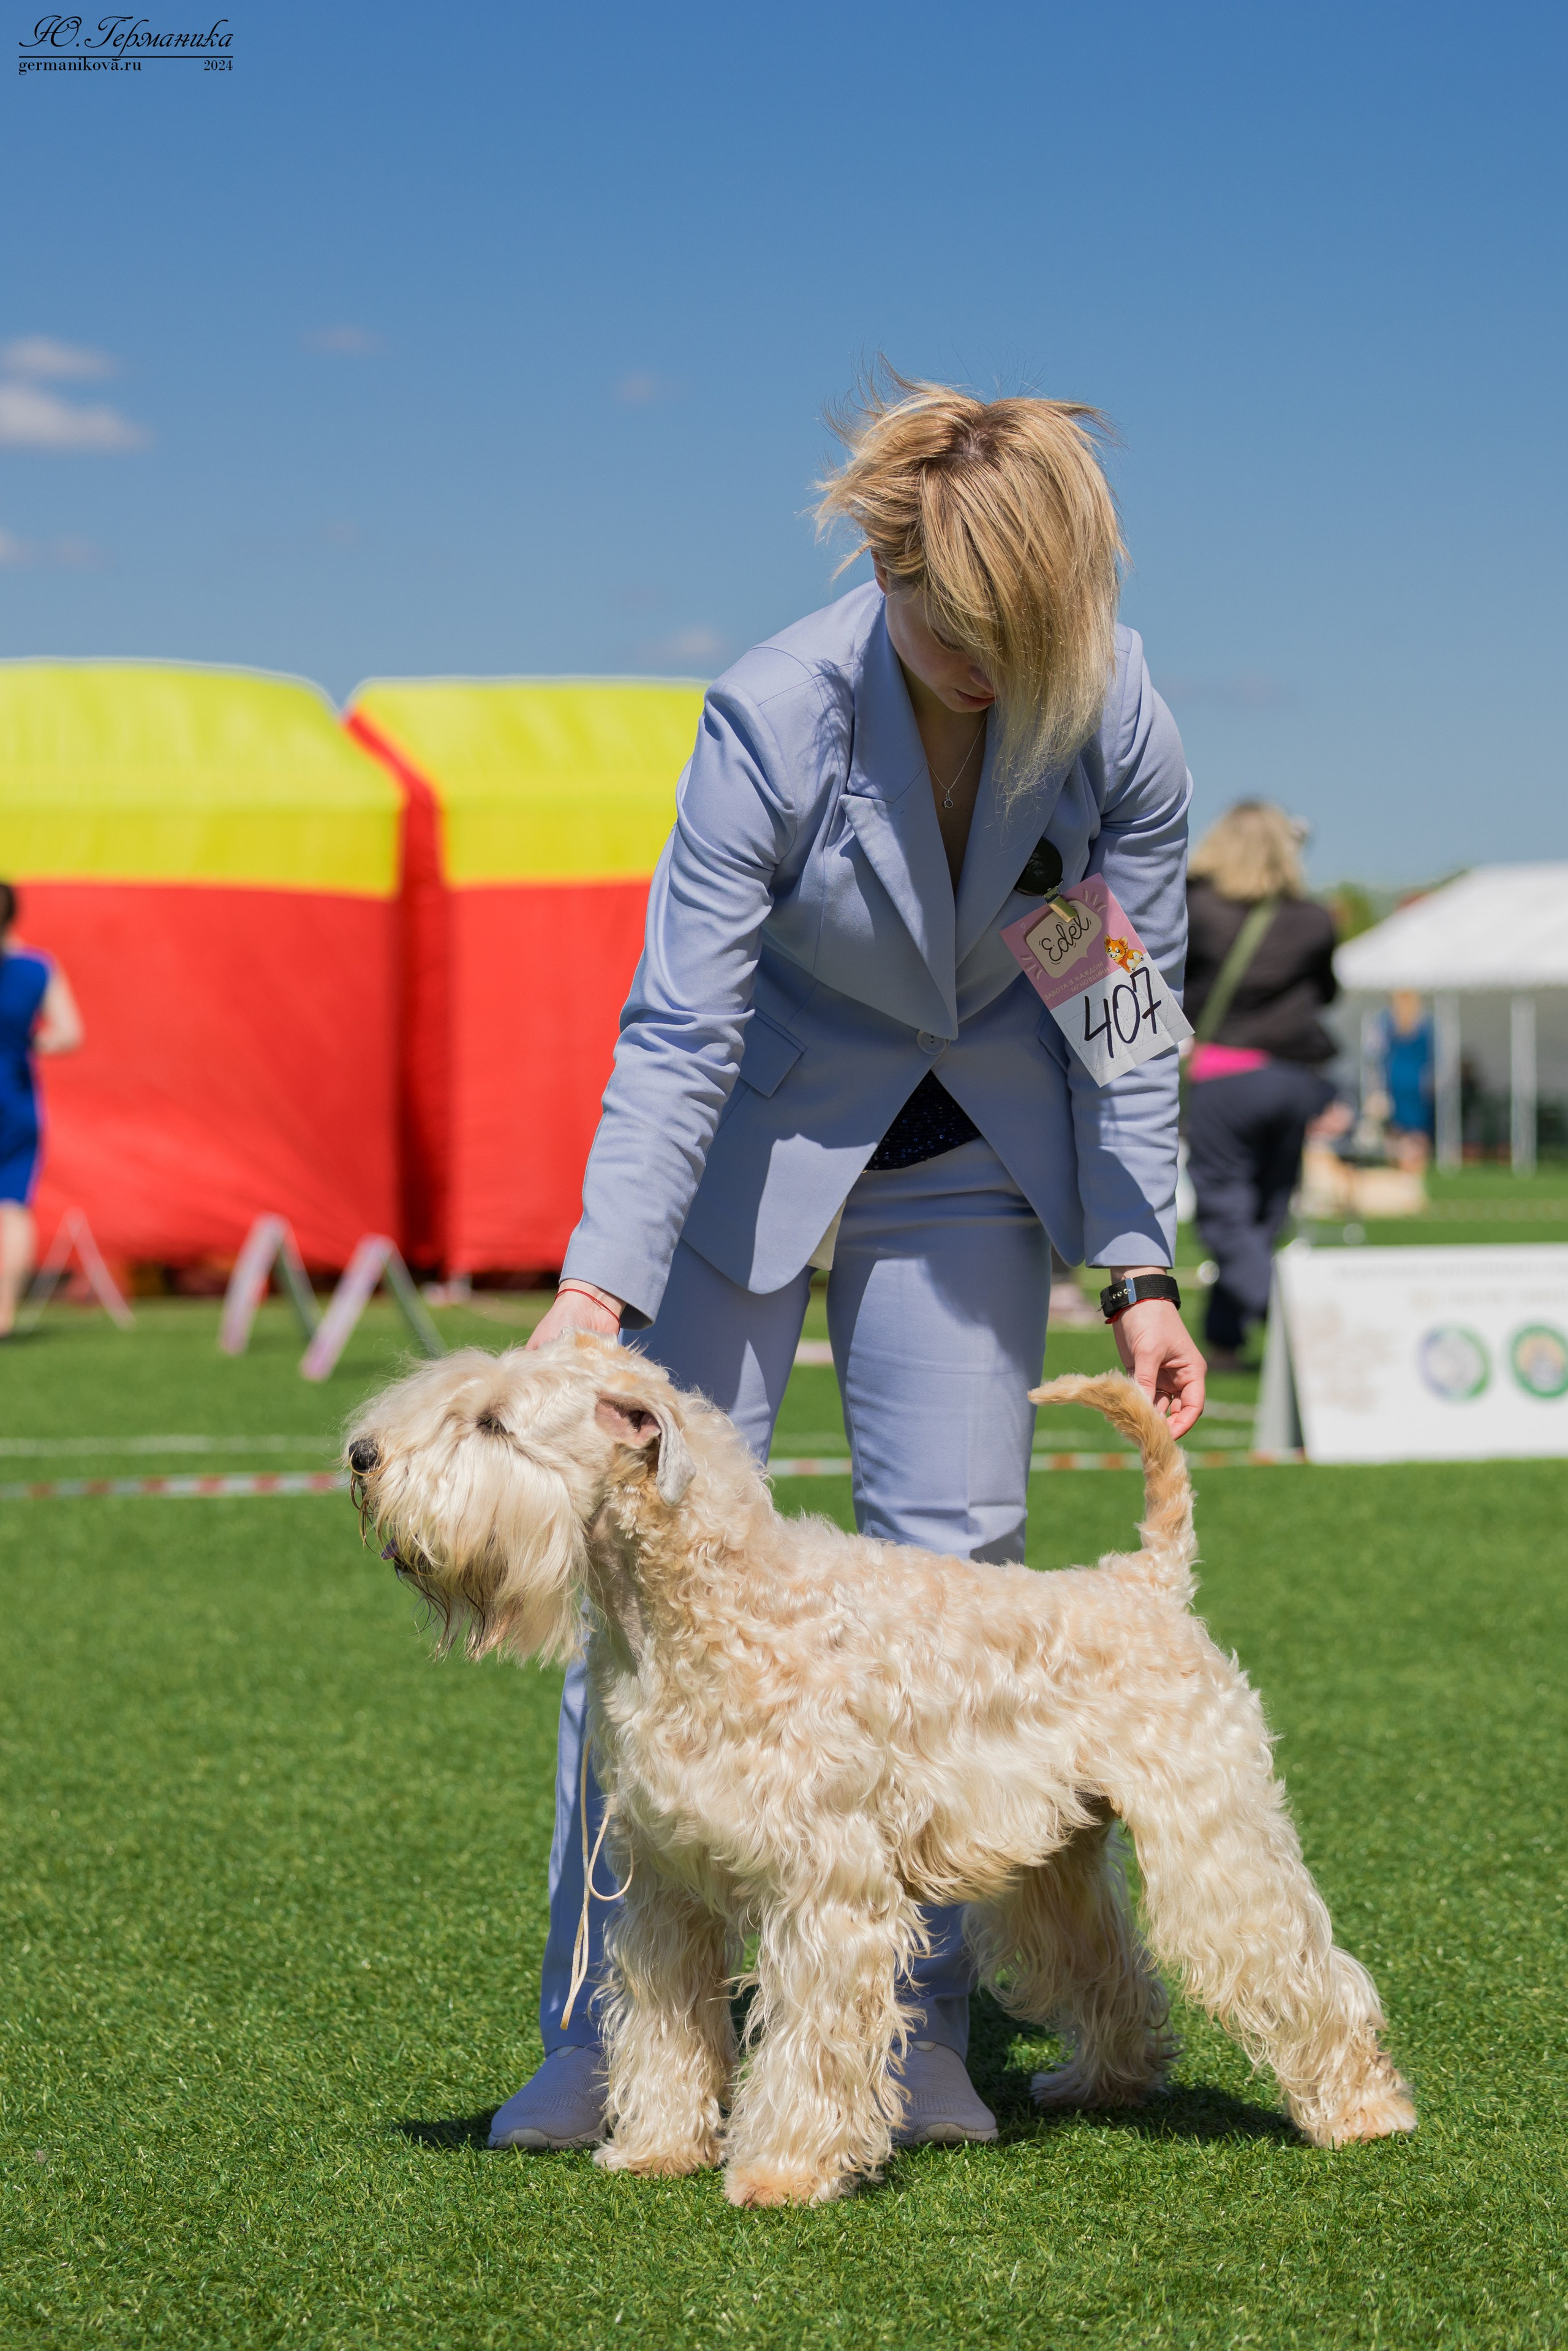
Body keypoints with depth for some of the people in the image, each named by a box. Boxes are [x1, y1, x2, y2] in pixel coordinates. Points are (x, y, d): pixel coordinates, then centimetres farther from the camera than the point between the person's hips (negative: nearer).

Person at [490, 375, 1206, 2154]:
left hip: (973, 1159, 2)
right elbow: (679, 1032, -25)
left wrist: (1141, 1267, -13)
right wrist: (598, 1284, -34)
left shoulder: (1115, 713, -19)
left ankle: (915, 2021, 7)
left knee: (951, 1559, -2)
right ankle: (603, 2034, 0)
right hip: (757, 1137, -2)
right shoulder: (775, 715, -27)